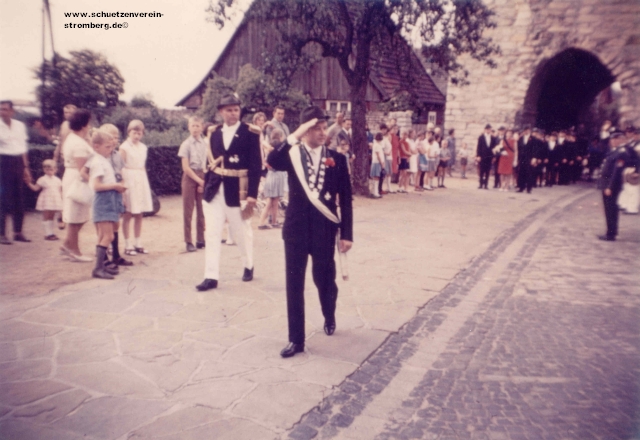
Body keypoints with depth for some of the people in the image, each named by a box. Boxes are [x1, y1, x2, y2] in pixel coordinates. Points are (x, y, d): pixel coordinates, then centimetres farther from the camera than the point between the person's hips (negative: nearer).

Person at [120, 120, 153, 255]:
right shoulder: (124, 147, -5)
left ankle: (138, 243, 16)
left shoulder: (143, 147, 12)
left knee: (139, 214, 8)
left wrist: (144, 182, 13)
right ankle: (128, 245, 6)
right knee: (128, 214, -1)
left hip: (141, 181, 6)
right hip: (129, 179, -6)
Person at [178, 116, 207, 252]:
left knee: (202, 210, 8)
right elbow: (186, 167, -8)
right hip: (190, 178, -3)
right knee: (188, 210, 1)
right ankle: (188, 241, 8)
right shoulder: (186, 144, -5)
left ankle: (200, 239, 18)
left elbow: (207, 164, 5)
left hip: (203, 177, 3)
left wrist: (204, 181, -5)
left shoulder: (205, 144, 3)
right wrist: (199, 180, -11)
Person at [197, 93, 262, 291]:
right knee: (211, 233, 1)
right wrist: (207, 186, 8)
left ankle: (248, 266, 35)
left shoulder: (250, 133, -6)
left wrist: (252, 194, -14)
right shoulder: (215, 133, 9)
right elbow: (212, 162, 13)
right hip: (215, 189, 4)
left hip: (238, 190, -4)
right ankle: (211, 277, 7)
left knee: (242, 232, 11)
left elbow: (256, 165, -9)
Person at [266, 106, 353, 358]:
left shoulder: (337, 159, 2)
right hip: (296, 227, 0)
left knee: (324, 280, 12)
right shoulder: (292, 154, 1)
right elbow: (272, 162, -23)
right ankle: (296, 339, 15)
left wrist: (347, 234, -3)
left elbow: (345, 199, 1)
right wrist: (295, 136, -24)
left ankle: (329, 317, 43)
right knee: (294, 285, 3)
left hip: (324, 229, 0)